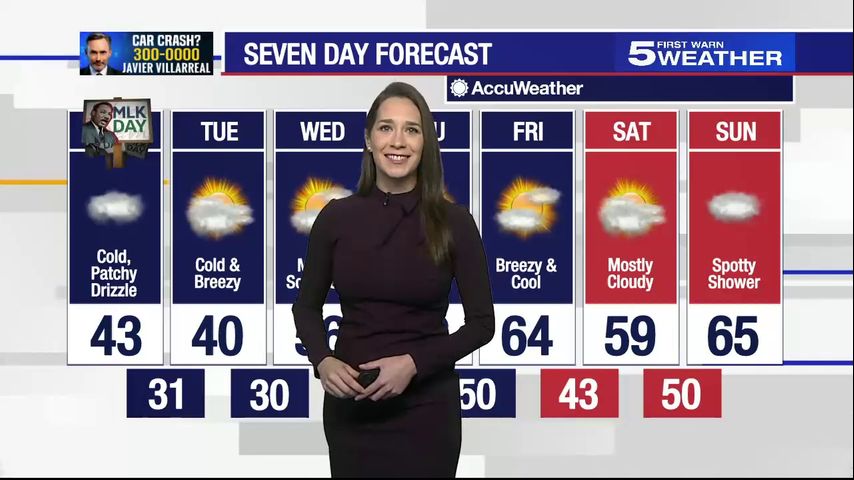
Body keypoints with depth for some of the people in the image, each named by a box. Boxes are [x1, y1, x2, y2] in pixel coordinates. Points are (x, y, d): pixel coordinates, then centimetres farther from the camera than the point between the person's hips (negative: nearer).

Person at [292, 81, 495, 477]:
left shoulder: (453, 222, -7)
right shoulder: (337, 217, -2)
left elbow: (482, 322, -5)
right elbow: (307, 306, 7)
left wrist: (414, 363, -17)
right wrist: (322, 361, -11)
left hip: (425, 405, -1)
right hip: (350, 403, 2)